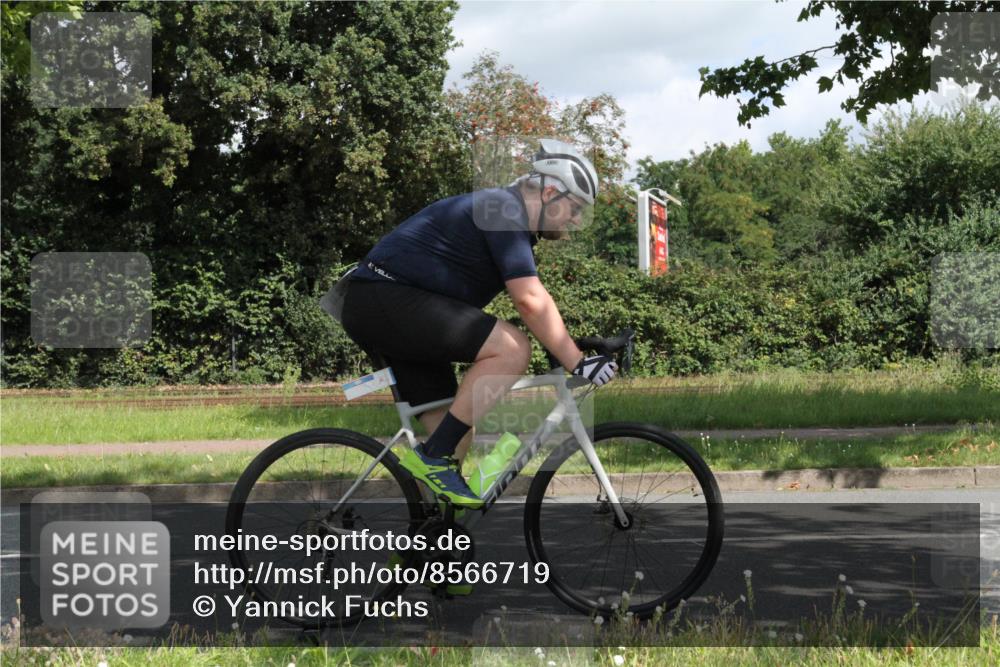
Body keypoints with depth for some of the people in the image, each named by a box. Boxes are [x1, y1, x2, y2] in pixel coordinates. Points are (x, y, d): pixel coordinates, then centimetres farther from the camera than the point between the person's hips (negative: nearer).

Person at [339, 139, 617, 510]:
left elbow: (531, 302, 23)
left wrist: (573, 354, 19)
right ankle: (432, 457, -17)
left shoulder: (506, 215, 18)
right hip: (385, 297, -11)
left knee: (454, 435, 9)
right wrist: (578, 363, -19)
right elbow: (530, 301, -22)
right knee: (512, 349, -22)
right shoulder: (505, 210, -14)